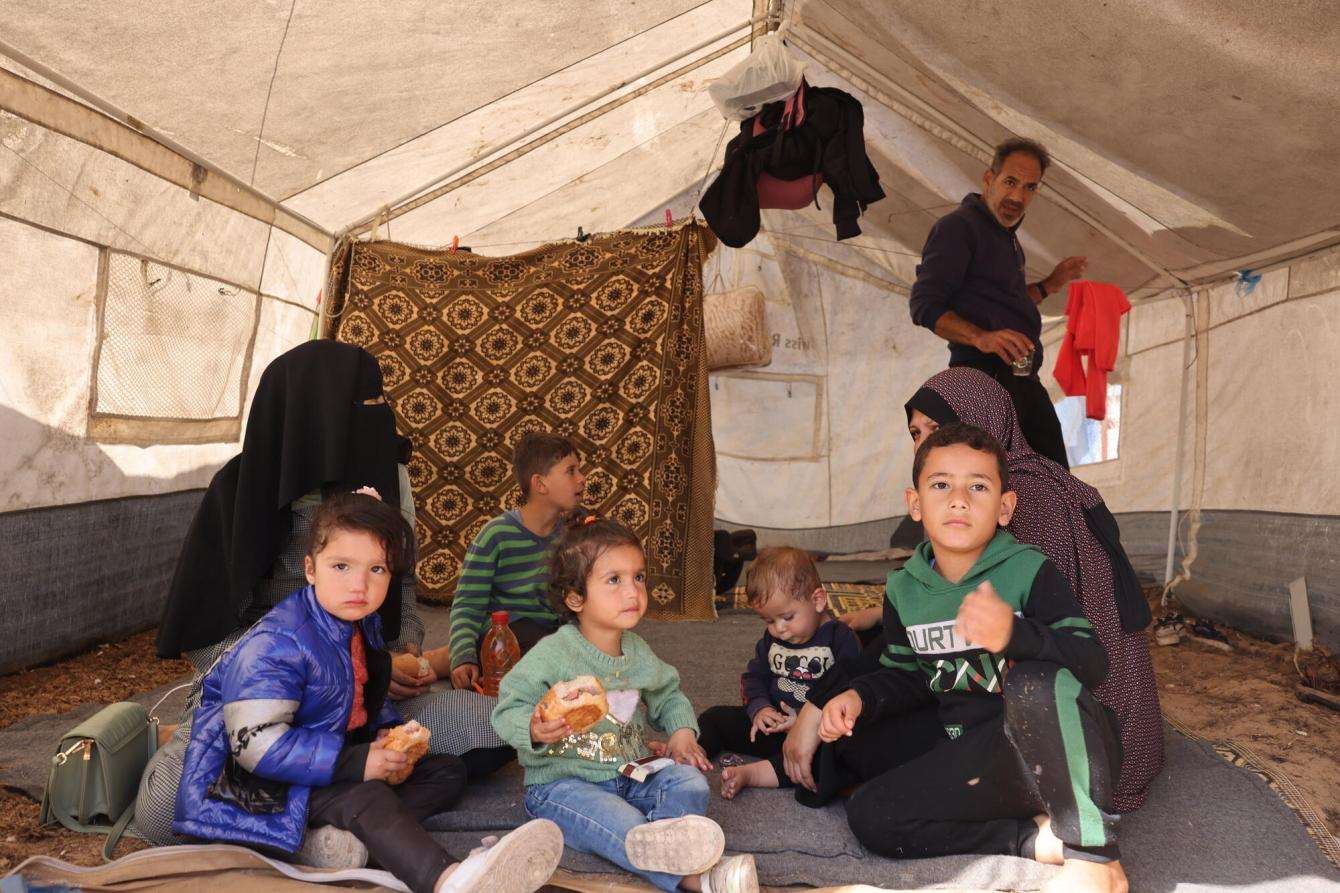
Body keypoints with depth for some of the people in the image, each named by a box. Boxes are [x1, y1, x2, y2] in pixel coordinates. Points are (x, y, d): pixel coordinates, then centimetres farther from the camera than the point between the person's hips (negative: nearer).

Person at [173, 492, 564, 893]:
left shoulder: (363, 624, 3)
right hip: (274, 782, -9)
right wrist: (353, 763, -32)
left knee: (447, 771, 3)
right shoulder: (274, 646, -24)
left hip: (344, 750, 9)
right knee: (365, 796, -35)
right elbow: (257, 744, -30)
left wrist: (389, 733, -5)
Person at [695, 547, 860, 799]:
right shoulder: (771, 638, 9)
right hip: (772, 722, 6)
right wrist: (759, 708, -6)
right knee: (715, 717, 0)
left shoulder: (840, 639, -11)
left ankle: (750, 773, -44)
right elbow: (754, 676, 15)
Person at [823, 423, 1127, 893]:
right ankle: (1039, 838, -15)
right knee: (867, 814, -14)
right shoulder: (903, 591, 4)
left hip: (1061, 751, -5)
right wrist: (861, 696, -3)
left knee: (1036, 679, -38)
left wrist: (1014, 635, -40)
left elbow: (1091, 661, -22)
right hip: (975, 757, 5)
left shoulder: (1030, 572, -11)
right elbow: (907, 675, 18)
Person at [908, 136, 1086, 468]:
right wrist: (981, 337, -30)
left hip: (1023, 380, 10)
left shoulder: (1006, 237, 23)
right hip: (986, 378, -10)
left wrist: (1049, 285, 20)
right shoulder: (958, 226, -7)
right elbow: (924, 306, -17)